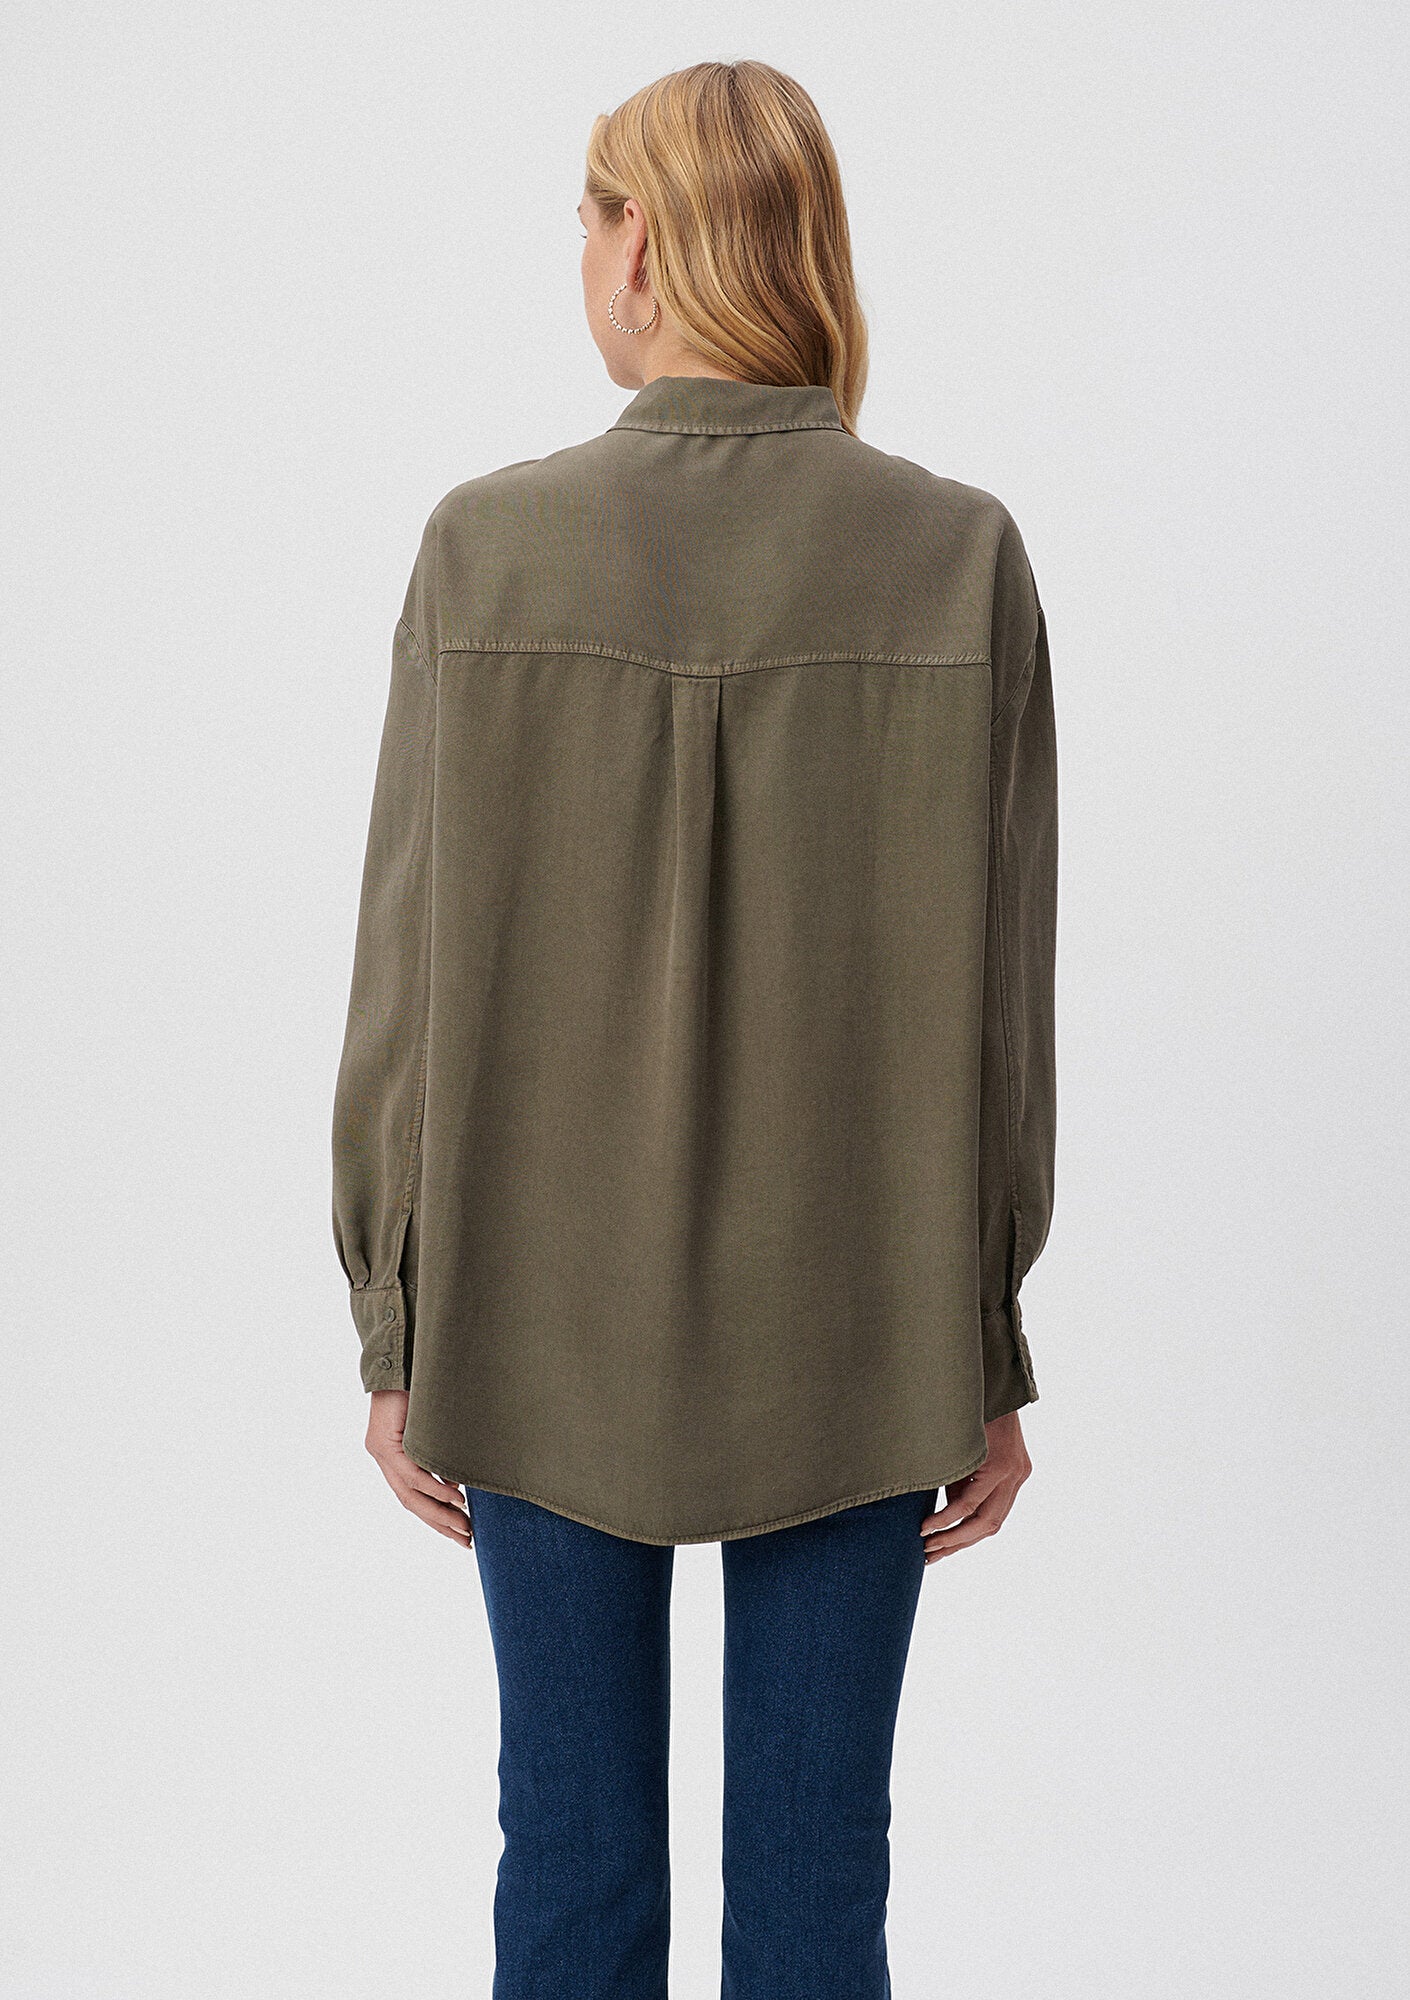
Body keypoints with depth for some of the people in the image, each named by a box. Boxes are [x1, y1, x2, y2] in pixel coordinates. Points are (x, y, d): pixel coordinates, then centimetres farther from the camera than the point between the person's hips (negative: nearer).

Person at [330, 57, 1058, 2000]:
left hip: (546, 1324, 0)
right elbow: (998, 1004, -6)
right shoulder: (960, 558, -8)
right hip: (853, 1332, 1)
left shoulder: (489, 548, -10)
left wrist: (398, 1329, 4)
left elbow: (412, 984, -7)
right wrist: (988, 1353, 4)